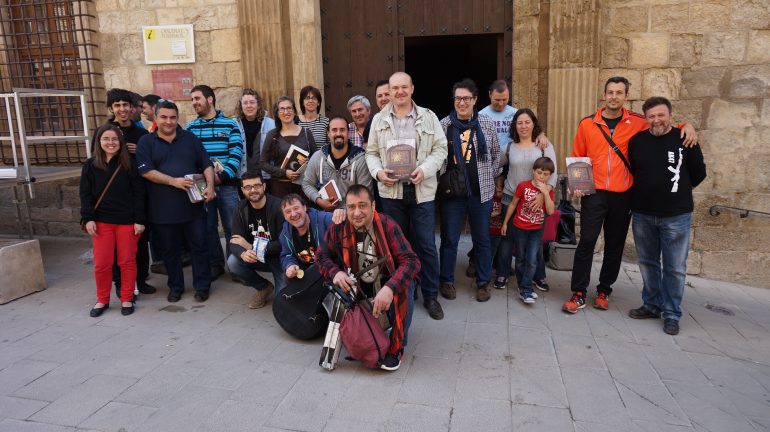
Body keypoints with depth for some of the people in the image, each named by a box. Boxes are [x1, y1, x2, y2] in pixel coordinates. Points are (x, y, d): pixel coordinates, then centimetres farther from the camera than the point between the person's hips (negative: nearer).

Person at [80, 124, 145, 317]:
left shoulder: (129, 164, -2)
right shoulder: (90, 165, 4)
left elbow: (139, 193, -3)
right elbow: (85, 194, 5)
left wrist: (139, 220, -7)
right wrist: (88, 219, -6)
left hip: (127, 220, -1)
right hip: (101, 221, 2)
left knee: (127, 261, 6)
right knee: (102, 263, 4)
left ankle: (127, 299, 19)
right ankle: (102, 300, 21)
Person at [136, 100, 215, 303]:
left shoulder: (191, 139, 8)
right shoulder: (146, 142, 4)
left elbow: (207, 165, 5)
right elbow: (146, 171, -8)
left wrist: (209, 186, -12)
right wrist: (174, 181, -18)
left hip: (193, 205, 1)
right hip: (163, 209, 0)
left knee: (199, 246, 5)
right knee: (170, 250, 11)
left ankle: (202, 286, 18)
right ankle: (175, 286, 27)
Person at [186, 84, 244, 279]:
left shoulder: (230, 124, 3)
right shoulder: (190, 127, 11)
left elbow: (236, 154, -6)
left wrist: (223, 175, -18)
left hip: (227, 185, -2)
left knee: (232, 227, 1)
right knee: (208, 227, 9)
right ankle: (215, 264, 22)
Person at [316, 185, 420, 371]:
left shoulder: (388, 226, -23)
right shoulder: (338, 228, -14)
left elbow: (411, 261, -30)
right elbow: (322, 256, -2)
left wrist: (389, 288, -46)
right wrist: (335, 273, -25)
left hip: (385, 284, -3)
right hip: (355, 286, 3)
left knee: (402, 292, -32)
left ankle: (396, 348, -10)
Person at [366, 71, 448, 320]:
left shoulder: (428, 117, 4)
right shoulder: (379, 119, 9)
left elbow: (440, 149, 1)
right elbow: (372, 152, 10)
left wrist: (424, 170, -15)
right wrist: (378, 172, -10)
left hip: (422, 190, -1)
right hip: (391, 190, 2)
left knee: (426, 245, 2)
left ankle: (430, 295, 17)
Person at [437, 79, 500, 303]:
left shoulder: (487, 123, 2)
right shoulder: (444, 125, -1)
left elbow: (496, 154, 11)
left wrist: (490, 178, 7)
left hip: (481, 192, 1)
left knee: (482, 239, 11)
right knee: (449, 239, 8)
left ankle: (483, 282, 25)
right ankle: (446, 281, 24)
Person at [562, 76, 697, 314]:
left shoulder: (637, 122, 2)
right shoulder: (587, 124, 2)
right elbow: (577, 158, 7)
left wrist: (686, 126, -2)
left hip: (622, 196, 2)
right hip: (594, 194, -1)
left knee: (615, 245, 10)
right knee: (586, 241, -5)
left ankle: (604, 291, 25)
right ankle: (579, 294, 5)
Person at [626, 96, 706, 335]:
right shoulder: (636, 141, 2)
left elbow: (699, 173, 4)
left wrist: (678, 190, 6)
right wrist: (646, 192, 7)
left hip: (676, 216, -3)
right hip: (642, 214, 3)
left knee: (675, 268, 2)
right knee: (648, 263, 14)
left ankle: (671, 314, 14)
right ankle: (652, 305, 29)